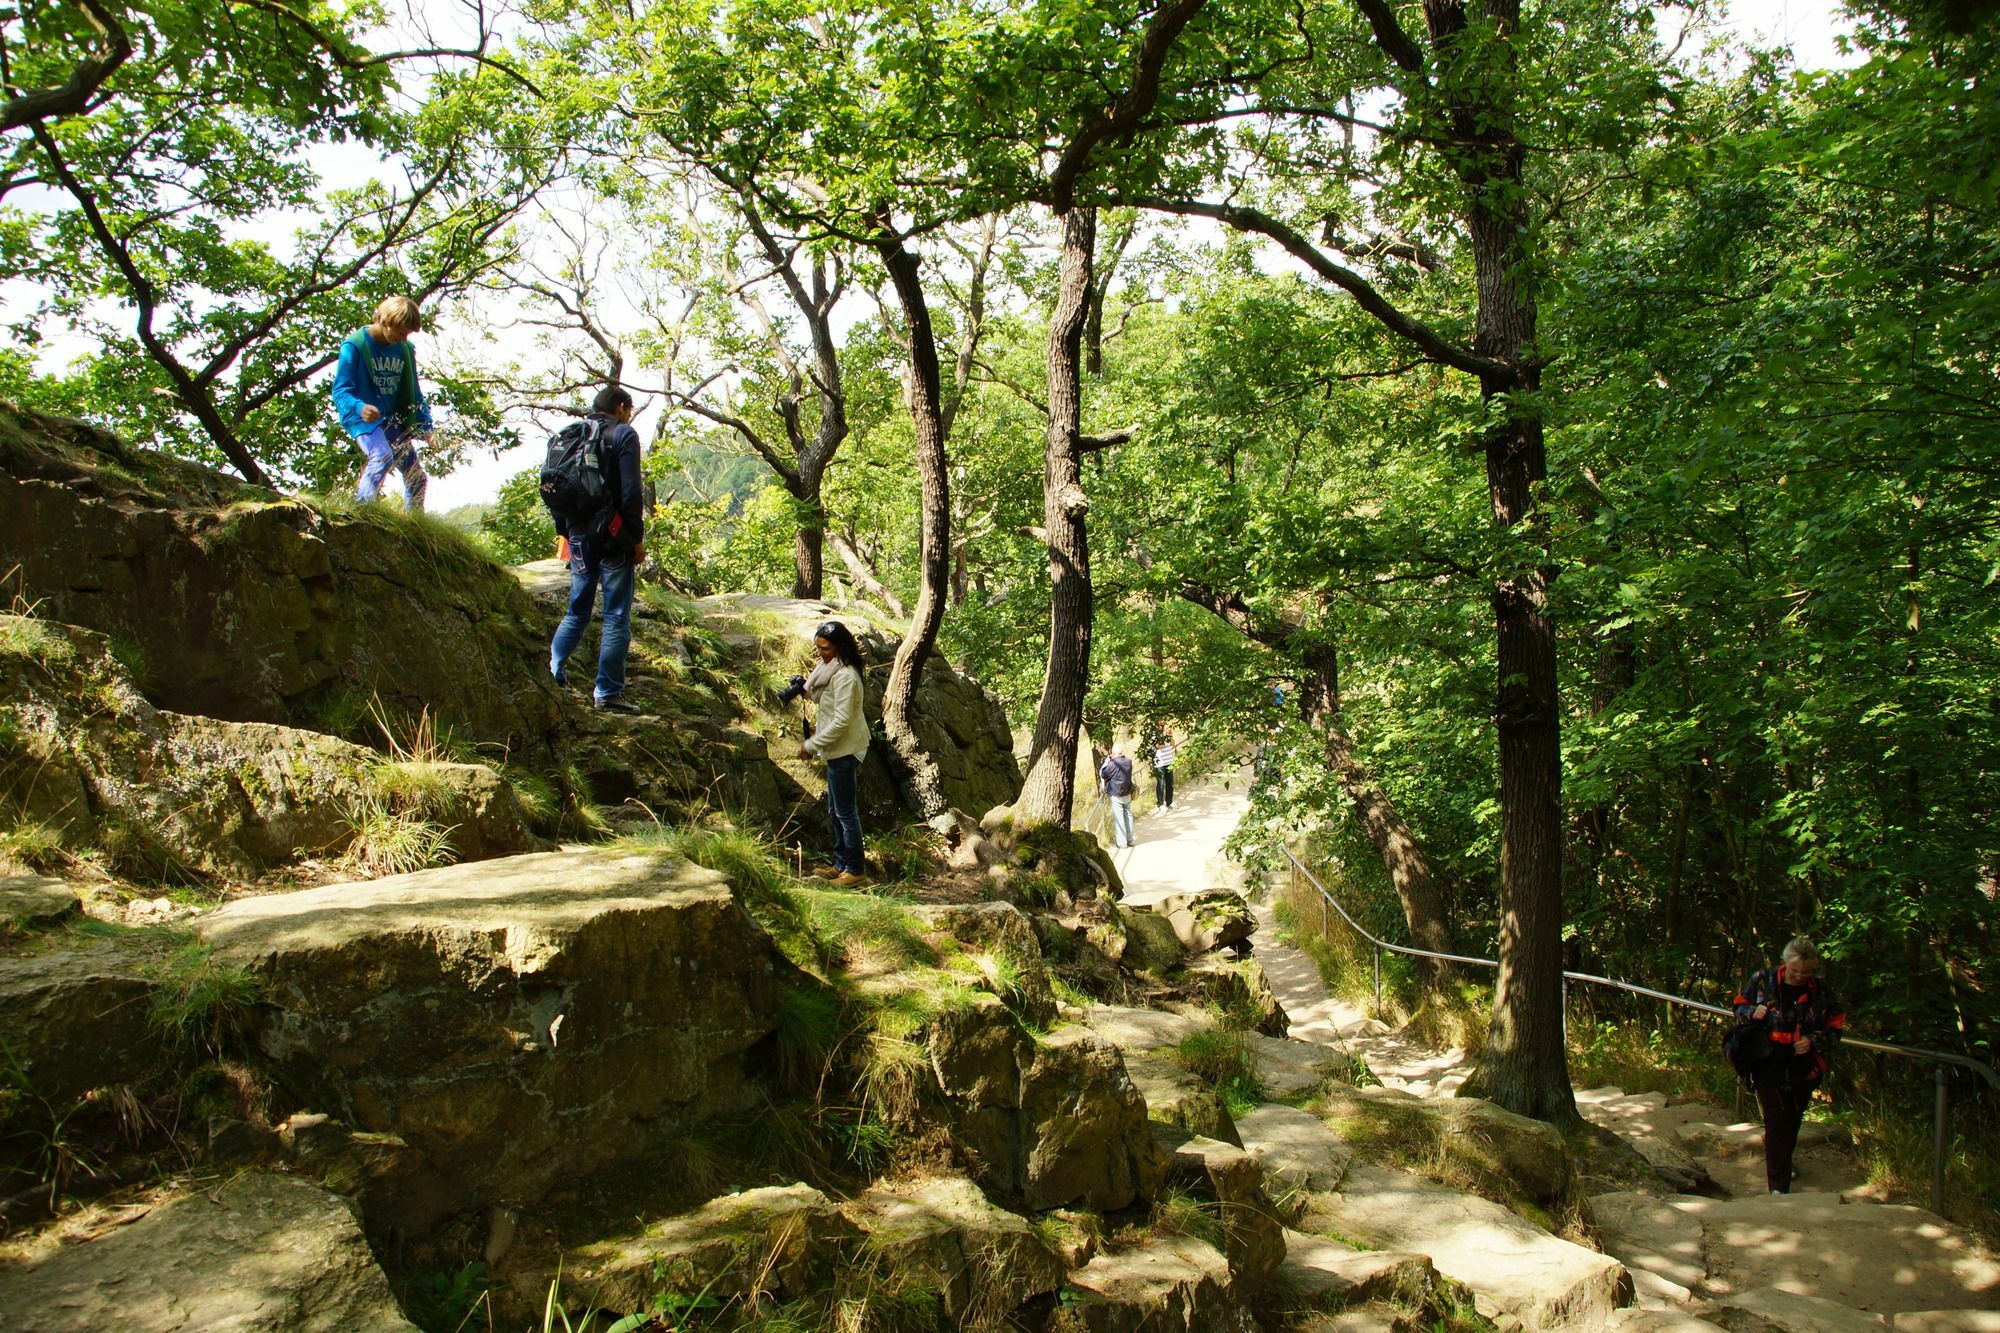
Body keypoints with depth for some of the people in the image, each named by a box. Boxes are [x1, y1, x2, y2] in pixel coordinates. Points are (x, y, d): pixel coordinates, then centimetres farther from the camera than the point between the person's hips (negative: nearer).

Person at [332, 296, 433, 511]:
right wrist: (359, 408, -35)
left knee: (417, 477, 4)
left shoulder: (405, 349, 7)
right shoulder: (354, 346, -11)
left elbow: (414, 392, 15)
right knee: (383, 455, -34)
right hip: (363, 418, -6)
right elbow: (340, 391, -14)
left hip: (393, 421, 6)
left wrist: (426, 427, 6)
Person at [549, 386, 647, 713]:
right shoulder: (623, 435, -5)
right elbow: (630, 491, -12)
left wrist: (565, 532, 19)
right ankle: (607, 693, 0)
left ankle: (551, 674, 9)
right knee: (616, 617, -1)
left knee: (577, 610, 18)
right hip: (613, 538, -6)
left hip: (579, 536, 6)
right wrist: (637, 538, -8)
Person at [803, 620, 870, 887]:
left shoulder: (845, 676, -23)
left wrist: (812, 744, -18)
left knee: (846, 812, -1)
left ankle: (856, 870, 9)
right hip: (837, 750, 10)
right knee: (836, 811, 18)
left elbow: (841, 720, -24)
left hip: (845, 751, -10)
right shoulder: (828, 668, 8)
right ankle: (842, 864, 28)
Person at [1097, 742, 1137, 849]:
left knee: (1119, 818, 1)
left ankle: (1122, 842, 4)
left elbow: (1102, 774, -9)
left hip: (1116, 795, -6)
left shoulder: (1113, 764, -20)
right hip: (1127, 794, 6)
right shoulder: (1129, 762, 0)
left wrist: (1106, 762, -2)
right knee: (1128, 815, 14)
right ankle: (1130, 839, 20)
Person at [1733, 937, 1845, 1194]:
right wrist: (1752, 1012, -17)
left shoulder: (1821, 992, -5)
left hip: (1804, 1071, 2)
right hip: (1769, 1066, -2)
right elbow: (1740, 1006, 6)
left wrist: (1813, 1041, -15)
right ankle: (1778, 1186, -1)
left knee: (1793, 1122, 21)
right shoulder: (1762, 979, -7)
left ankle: (1783, 1165, 46)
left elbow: (1835, 1029, 3)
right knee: (1776, 1125, -5)